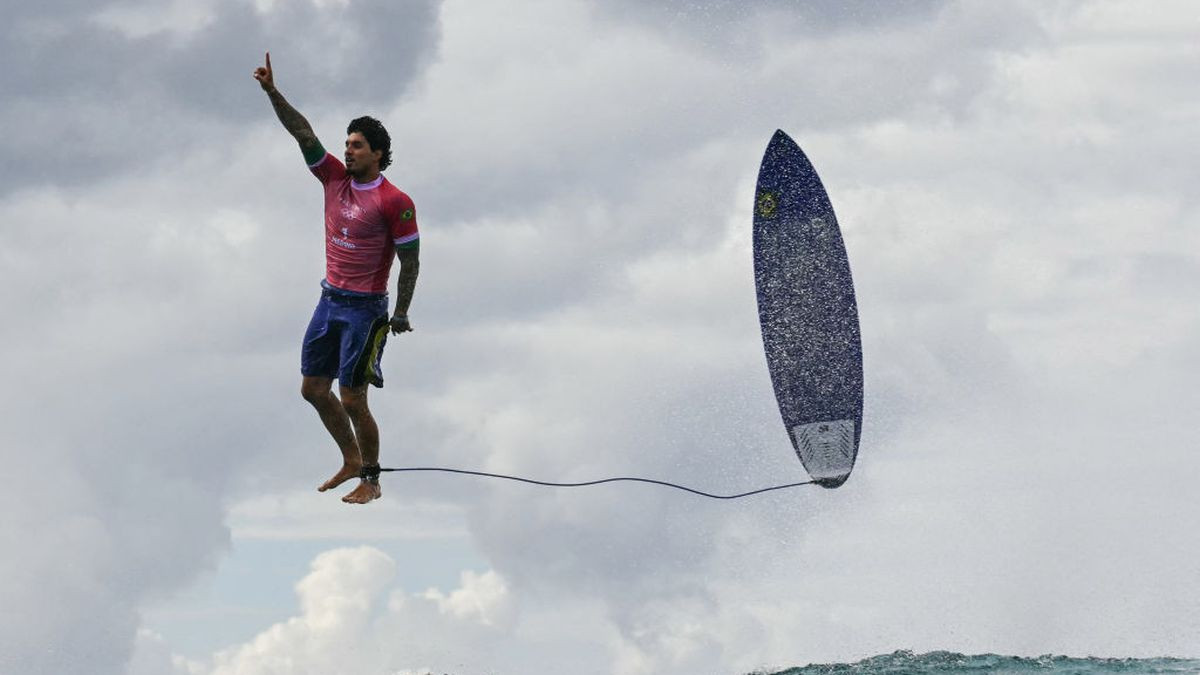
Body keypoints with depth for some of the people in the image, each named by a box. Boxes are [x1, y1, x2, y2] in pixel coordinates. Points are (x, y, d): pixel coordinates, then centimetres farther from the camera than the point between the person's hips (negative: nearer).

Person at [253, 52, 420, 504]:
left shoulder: (394, 203, -14)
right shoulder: (335, 179, 3)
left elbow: (410, 261, -10)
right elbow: (302, 133, -2)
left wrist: (401, 314, -8)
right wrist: (272, 92, -12)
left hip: (365, 309, -7)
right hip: (330, 300, 7)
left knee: (352, 401, -5)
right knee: (313, 388, 12)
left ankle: (371, 481, 9)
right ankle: (351, 462, 28)